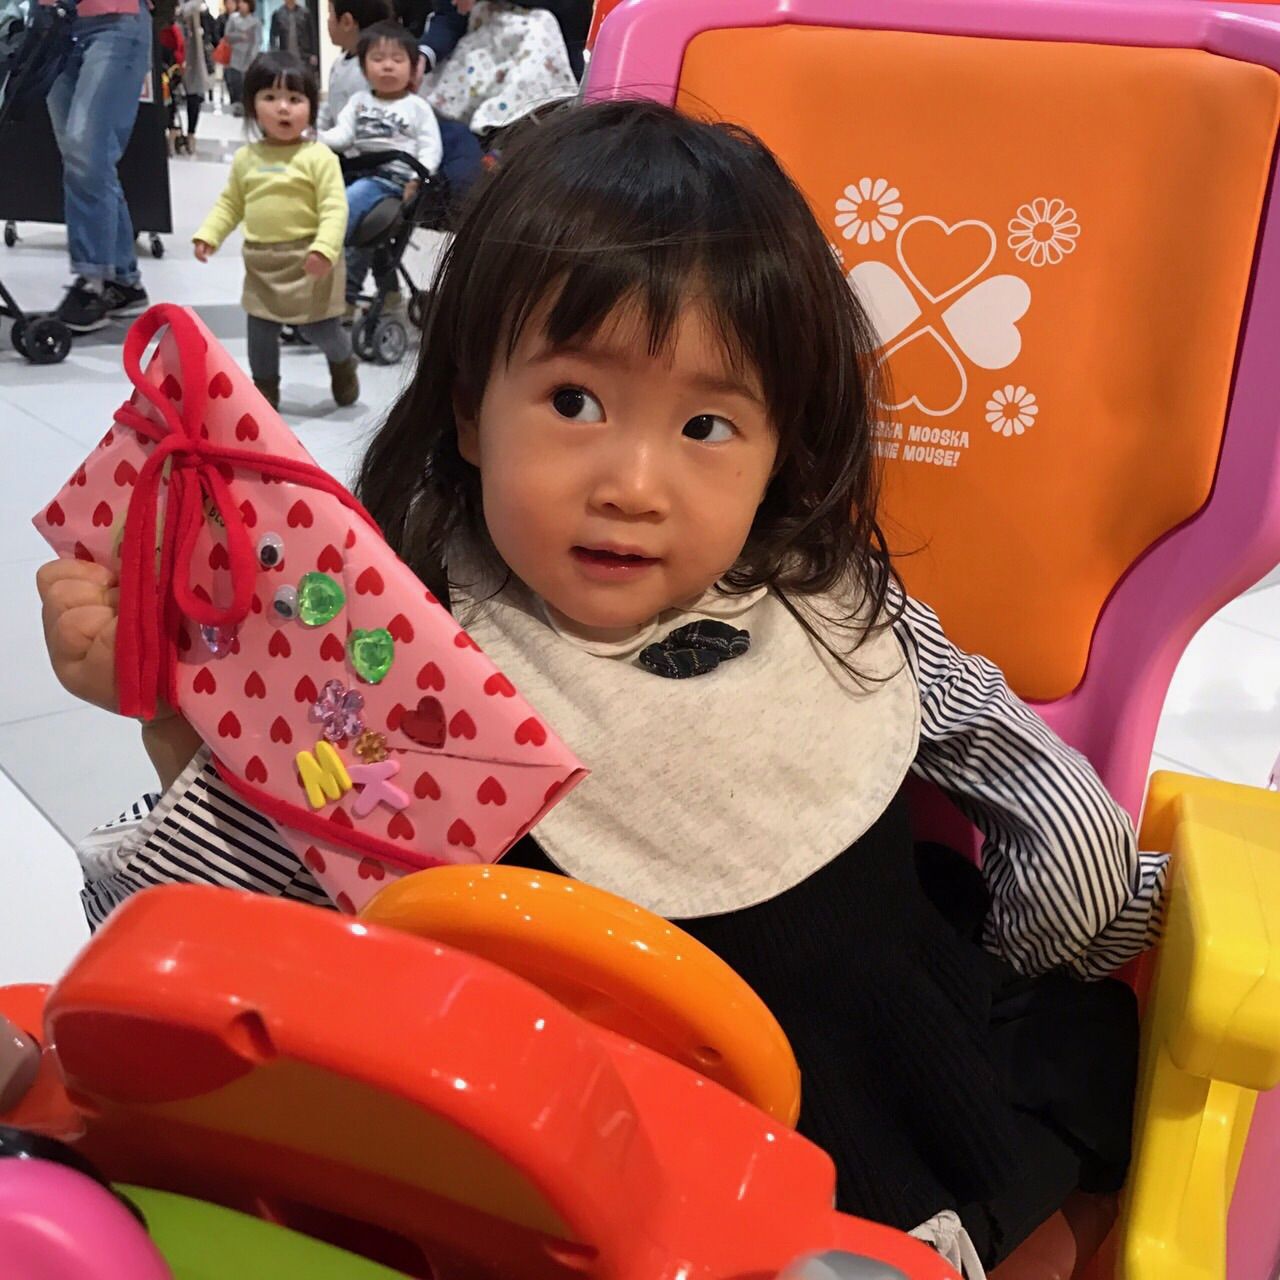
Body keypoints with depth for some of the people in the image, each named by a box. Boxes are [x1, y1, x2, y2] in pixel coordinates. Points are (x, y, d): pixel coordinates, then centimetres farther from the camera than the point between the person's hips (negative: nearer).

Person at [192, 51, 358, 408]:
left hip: (306, 259, -5)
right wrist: (207, 235, 2)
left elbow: (334, 208, -16)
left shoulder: (318, 157, -11)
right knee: (260, 330, 10)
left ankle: (343, 363, 35)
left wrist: (324, 248, -29)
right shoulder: (245, 158, 6)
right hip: (260, 261, 5)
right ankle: (265, 388, 27)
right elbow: (230, 203, 14)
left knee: (319, 326, 5)